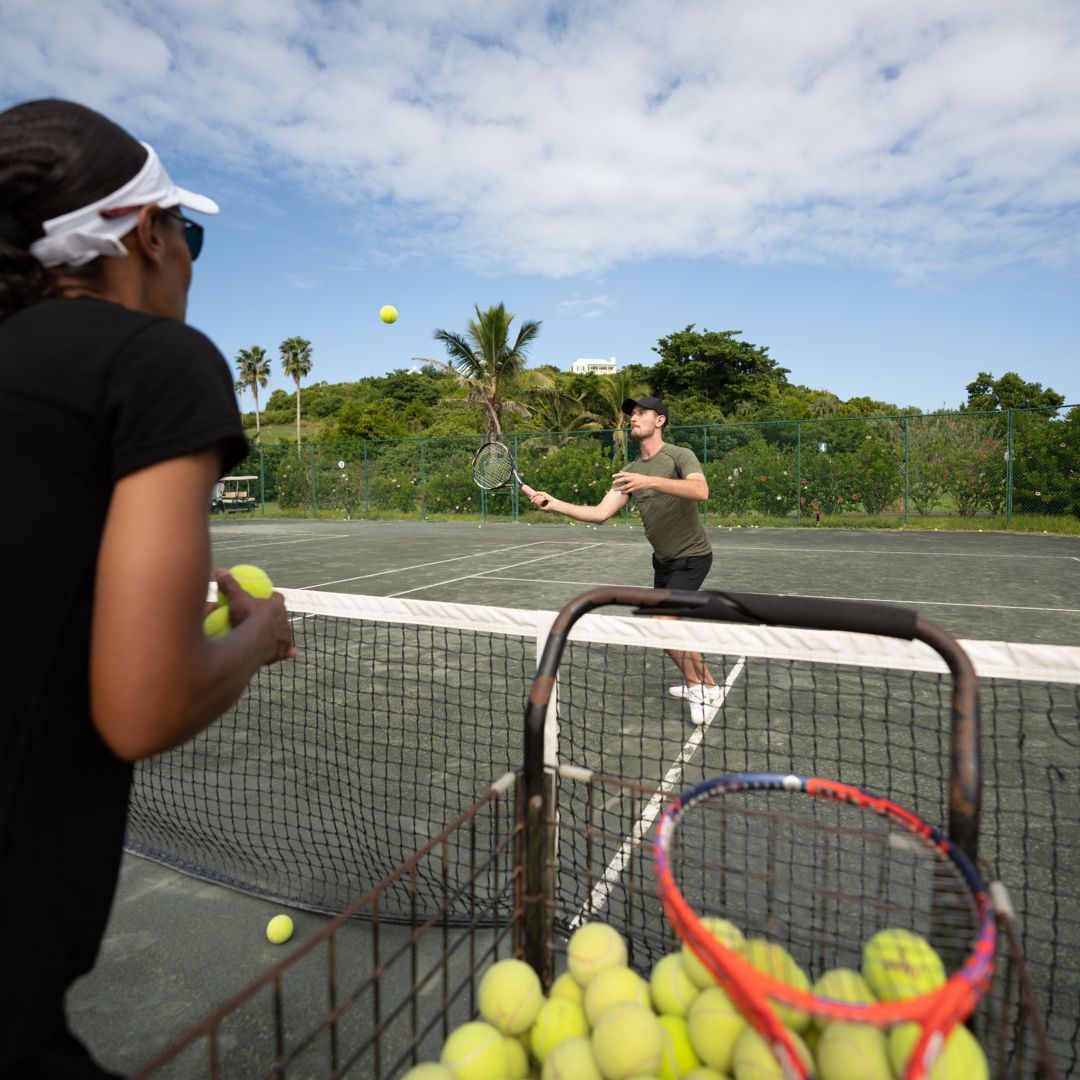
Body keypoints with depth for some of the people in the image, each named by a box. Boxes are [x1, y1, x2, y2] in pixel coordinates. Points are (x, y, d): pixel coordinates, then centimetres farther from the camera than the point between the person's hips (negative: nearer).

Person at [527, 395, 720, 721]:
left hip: (692, 556, -8)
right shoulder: (630, 472, 2)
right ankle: (708, 685, 34)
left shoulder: (680, 456, -16)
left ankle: (696, 688, 5)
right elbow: (600, 513, -7)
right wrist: (554, 504, -18)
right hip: (664, 559, 8)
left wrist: (651, 481, -48)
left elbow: (701, 490, -38)